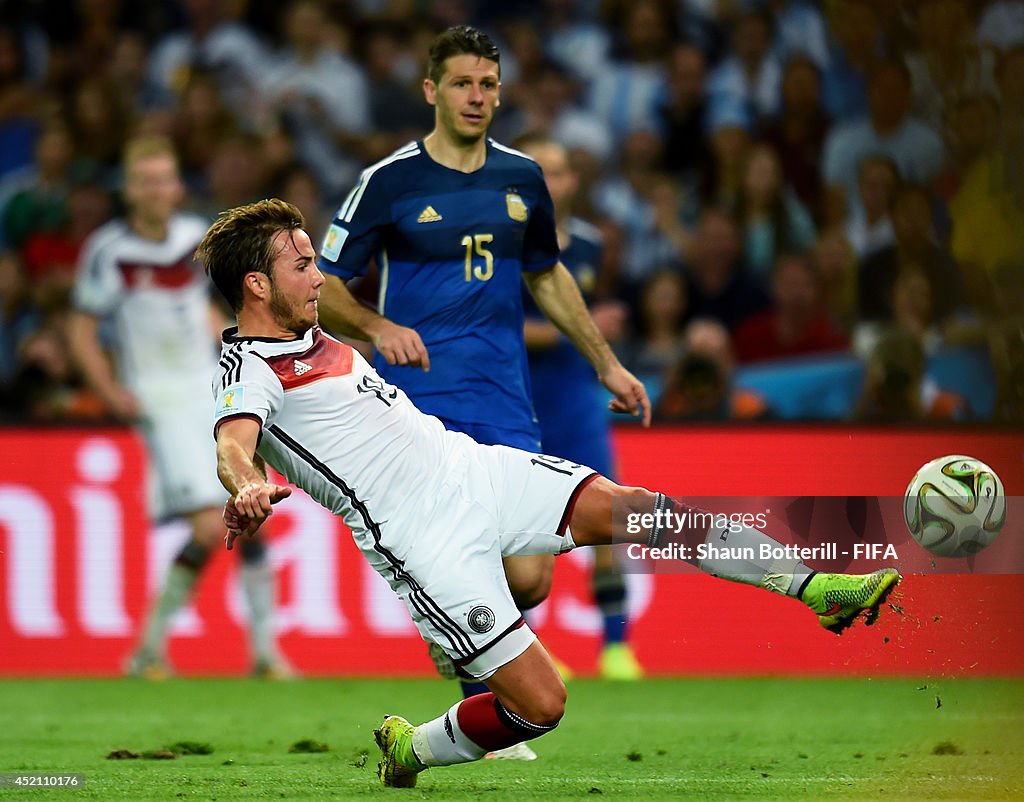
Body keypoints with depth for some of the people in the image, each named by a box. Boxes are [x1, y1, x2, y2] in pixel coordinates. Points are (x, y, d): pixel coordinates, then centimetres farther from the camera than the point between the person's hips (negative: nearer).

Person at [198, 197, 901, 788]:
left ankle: (817, 587, -8)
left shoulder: (316, 341, 16)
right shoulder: (249, 372, -13)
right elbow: (233, 445, -35)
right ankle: (411, 750, 15)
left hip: (471, 464, 8)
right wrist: (247, 486, -53)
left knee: (630, 509, -12)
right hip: (427, 543, -8)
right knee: (541, 703, -12)